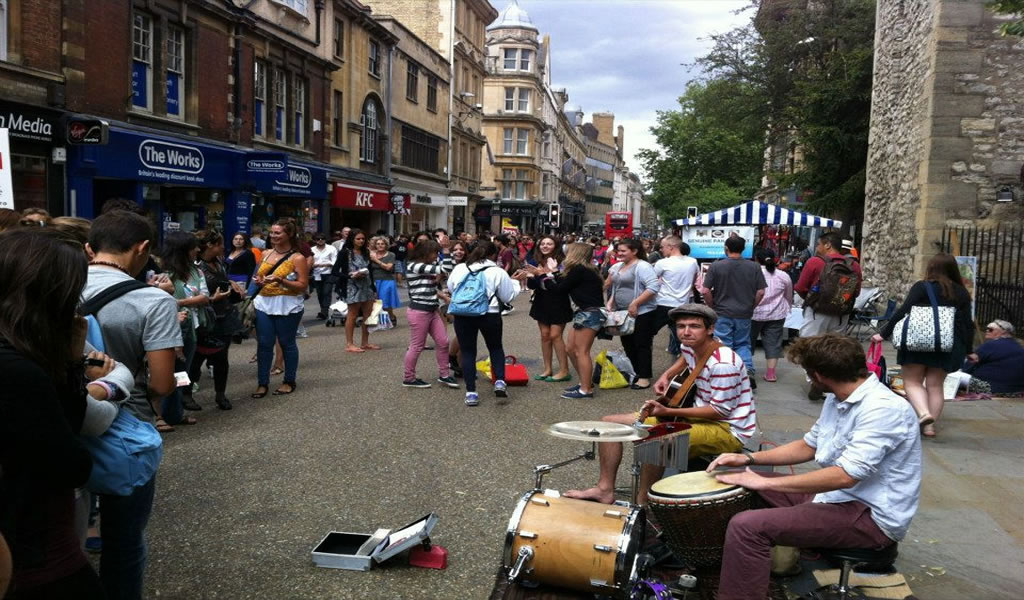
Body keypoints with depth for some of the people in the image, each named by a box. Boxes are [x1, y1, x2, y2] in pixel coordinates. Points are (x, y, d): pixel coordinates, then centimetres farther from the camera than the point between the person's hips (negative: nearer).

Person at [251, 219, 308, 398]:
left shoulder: (298, 258, -7)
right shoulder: (266, 254, 10)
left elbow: (303, 286, -12)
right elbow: (259, 275, 24)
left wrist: (281, 281, -22)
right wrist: (258, 280, 0)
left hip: (287, 307, -5)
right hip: (264, 304, 5)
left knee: (287, 343, 6)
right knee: (264, 344, 5)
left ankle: (289, 382, 20)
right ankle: (262, 383, 13)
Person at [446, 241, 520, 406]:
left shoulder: (459, 268, 7)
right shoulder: (498, 272, -2)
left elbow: (450, 289, 20)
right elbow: (508, 296, 6)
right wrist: (515, 282, 24)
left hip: (462, 314, 2)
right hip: (489, 315, -1)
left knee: (468, 352, 10)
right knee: (496, 348, 21)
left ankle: (471, 393, 8)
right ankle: (500, 382, 7)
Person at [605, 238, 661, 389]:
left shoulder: (642, 266, -15)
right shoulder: (617, 267, 12)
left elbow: (653, 287, -25)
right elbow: (614, 288, 22)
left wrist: (635, 304, -26)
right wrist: (611, 302, 5)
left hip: (641, 313, -9)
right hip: (623, 312, 9)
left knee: (641, 345, -2)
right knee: (628, 345, 16)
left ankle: (644, 377, 5)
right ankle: (633, 374, 28)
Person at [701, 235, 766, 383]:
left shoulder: (716, 266, -8)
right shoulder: (754, 267, -3)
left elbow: (705, 291, -9)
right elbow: (761, 292, -3)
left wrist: (713, 307, 5)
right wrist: (750, 307, 11)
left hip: (722, 314, -2)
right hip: (744, 315, 2)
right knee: (743, 344, 16)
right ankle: (748, 371, -1)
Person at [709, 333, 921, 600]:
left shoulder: (884, 409, -24)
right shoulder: (837, 399, 7)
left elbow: (845, 476, -30)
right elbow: (809, 446, 18)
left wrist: (765, 482, -25)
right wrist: (749, 458, 5)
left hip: (872, 517, -10)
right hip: (840, 495, 10)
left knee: (746, 526, -25)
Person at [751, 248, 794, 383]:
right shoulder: (783, 276, 2)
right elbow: (789, 297, 12)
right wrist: (787, 308, 27)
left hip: (753, 314, -2)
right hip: (776, 315, 2)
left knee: (748, 341, 10)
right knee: (773, 343, 5)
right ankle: (770, 373, 3)